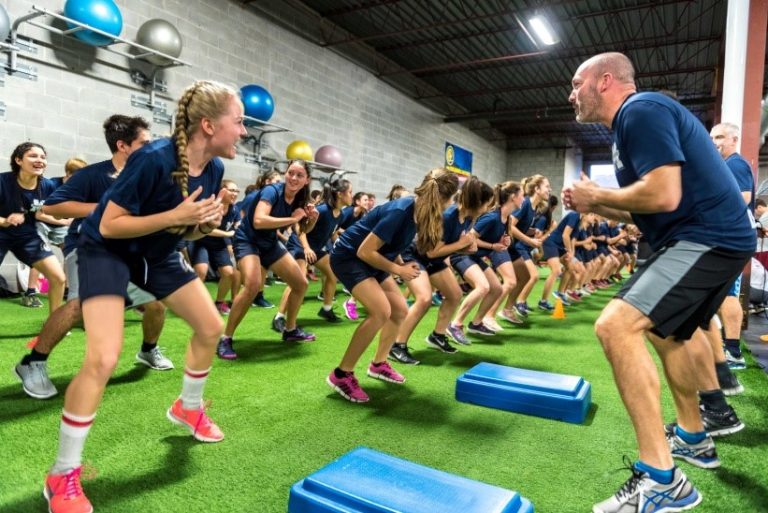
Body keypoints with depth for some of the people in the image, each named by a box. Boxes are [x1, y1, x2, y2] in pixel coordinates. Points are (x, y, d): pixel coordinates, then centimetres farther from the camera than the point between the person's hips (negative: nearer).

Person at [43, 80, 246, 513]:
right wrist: (175, 216, -33)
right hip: (108, 251, -7)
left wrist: (206, 224, -16)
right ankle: (63, 474, 1)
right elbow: (108, 225, -26)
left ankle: (188, 408, 34)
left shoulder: (214, 169, -8)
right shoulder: (154, 159, -30)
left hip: (158, 254, 8)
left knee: (211, 327, 8)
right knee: (103, 359, -20)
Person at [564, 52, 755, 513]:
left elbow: (664, 195, -26)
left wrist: (597, 195, -10)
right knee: (664, 331, 26)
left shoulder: (641, 110, -13)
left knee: (616, 326, -24)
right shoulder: (637, 117, 19)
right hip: (709, 238, 11)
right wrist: (593, 206, 11)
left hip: (707, 239, -11)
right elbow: (646, 208, 22)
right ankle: (693, 438, 41)